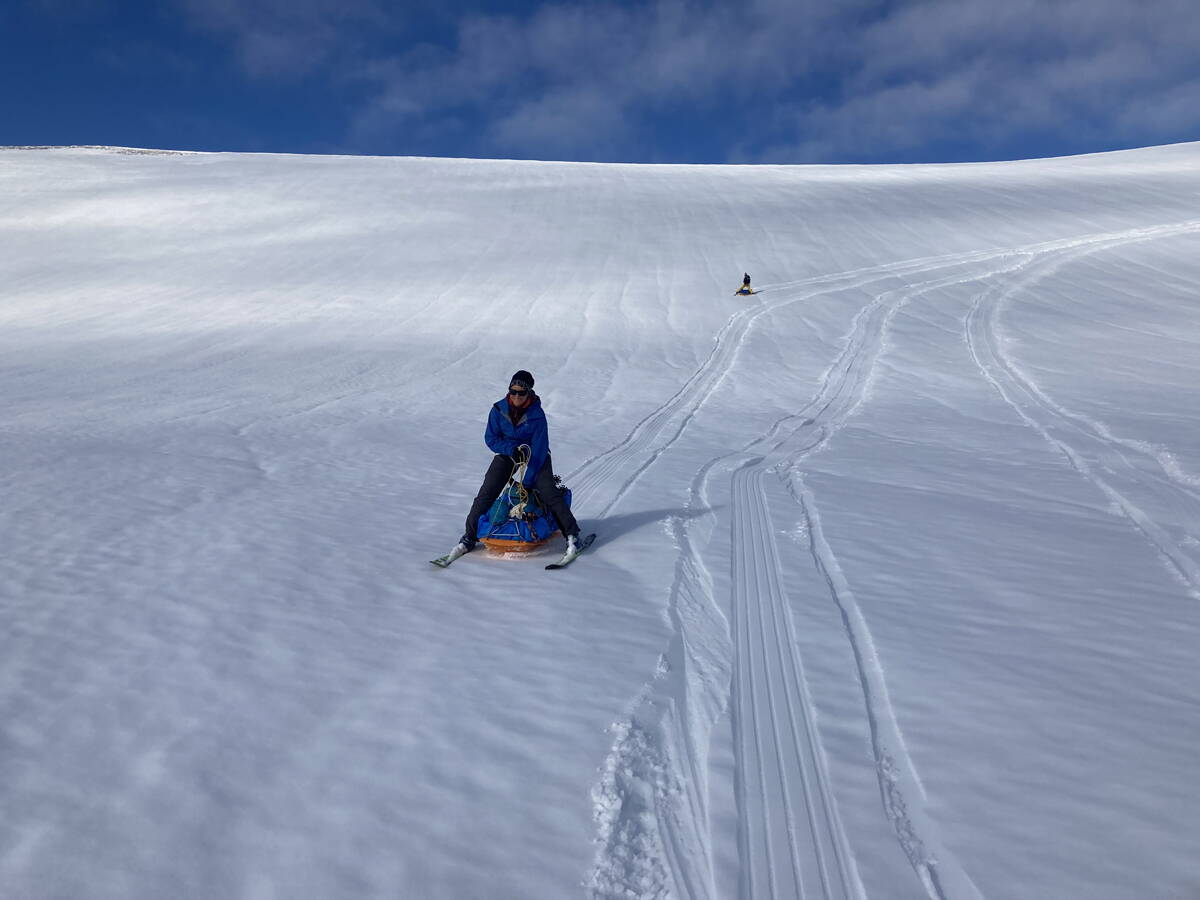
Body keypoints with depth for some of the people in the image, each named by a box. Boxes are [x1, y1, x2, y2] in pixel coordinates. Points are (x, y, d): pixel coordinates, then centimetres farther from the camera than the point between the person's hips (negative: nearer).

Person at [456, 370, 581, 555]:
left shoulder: (537, 414, -21)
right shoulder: (499, 409, -14)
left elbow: (539, 449, -20)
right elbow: (490, 438, -7)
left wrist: (528, 480, -23)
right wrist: (512, 449, -27)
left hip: (536, 454, -2)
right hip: (506, 451, 2)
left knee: (549, 492, -19)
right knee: (486, 493, -8)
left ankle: (572, 534, -10)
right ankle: (470, 535, 4)